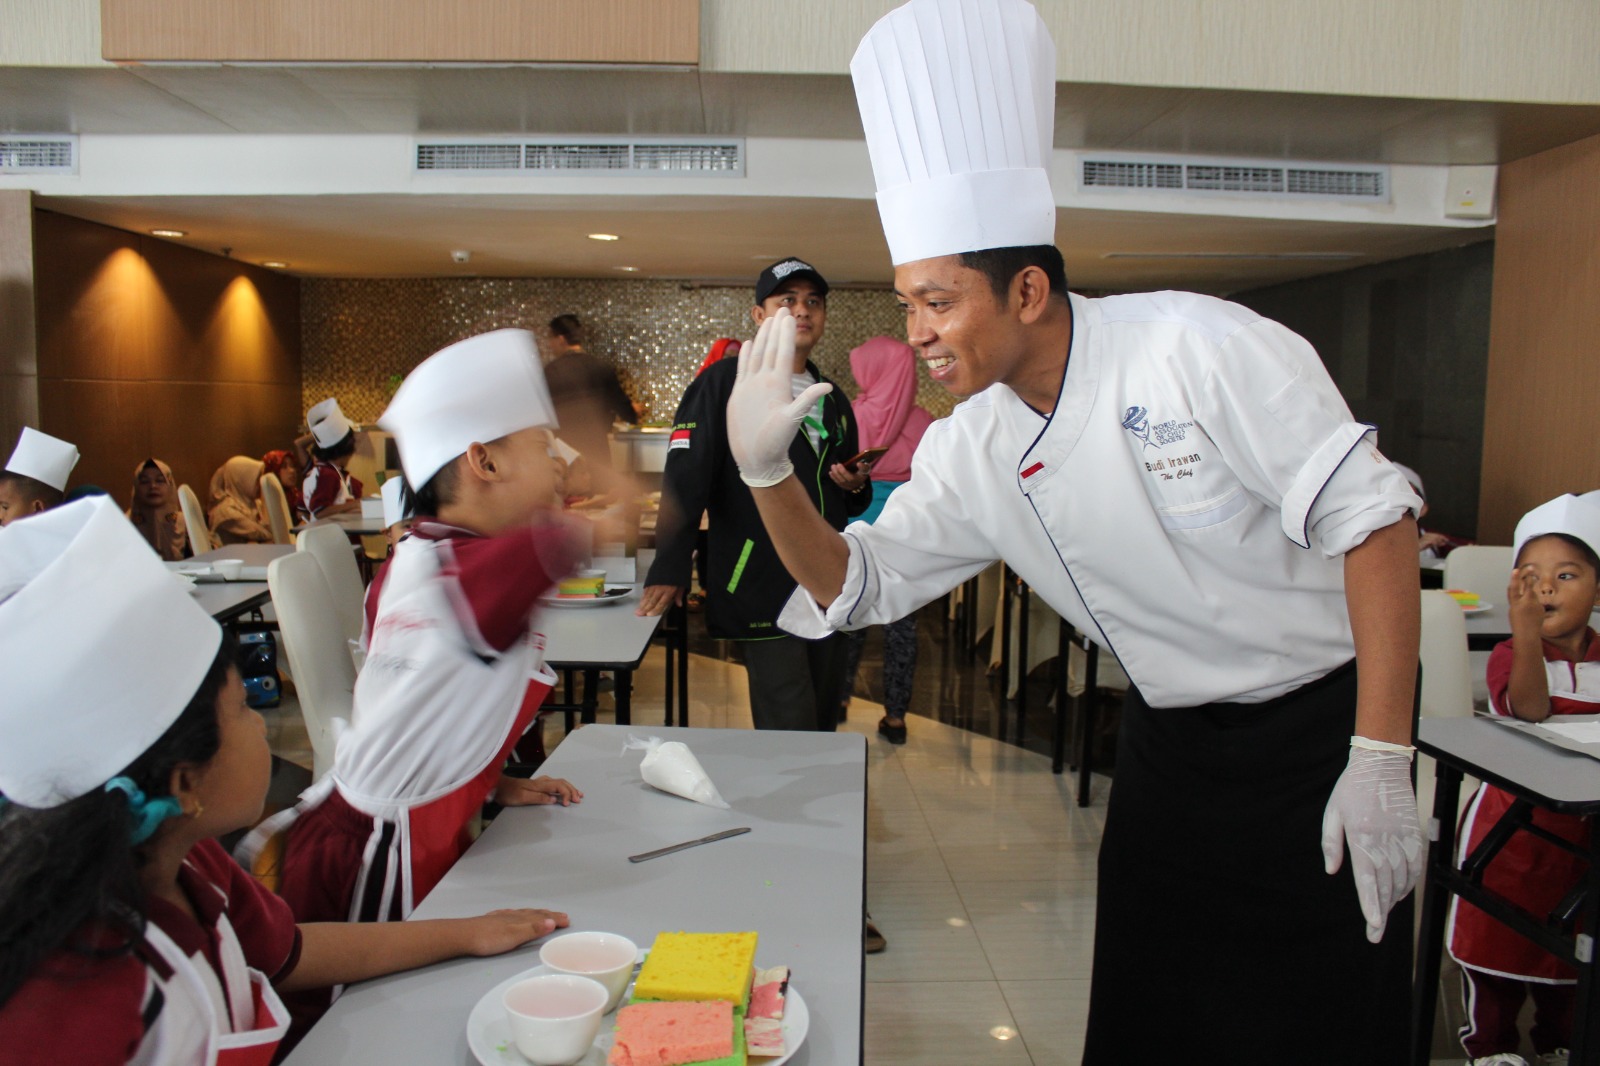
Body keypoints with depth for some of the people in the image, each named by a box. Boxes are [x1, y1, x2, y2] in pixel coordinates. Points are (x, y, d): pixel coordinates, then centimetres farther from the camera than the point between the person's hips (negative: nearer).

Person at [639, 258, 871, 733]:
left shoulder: (833, 401, 16)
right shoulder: (725, 384, -4)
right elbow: (684, 479, -12)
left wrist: (856, 486, 2)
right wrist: (669, 571, -18)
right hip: (761, 586, -7)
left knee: (823, 724, 13)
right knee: (789, 735, -9)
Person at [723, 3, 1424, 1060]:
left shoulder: (1197, 346, -21)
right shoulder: (970, 453, -4)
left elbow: (1369, 519, -20)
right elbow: (859, 586, 1)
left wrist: (1381, 764, -21)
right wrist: (767, 473, -15)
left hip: (1321, 728, -4)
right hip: (1170, 745, 5)